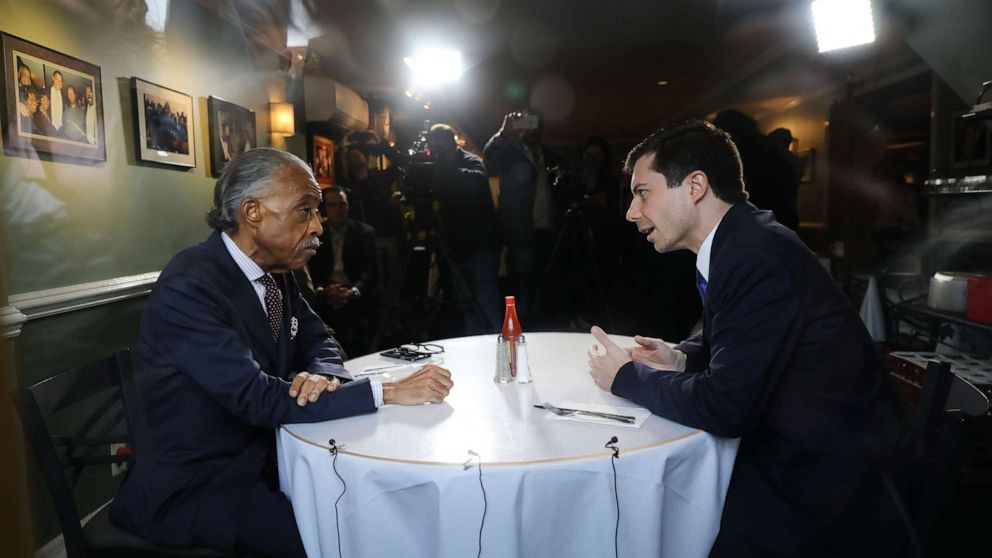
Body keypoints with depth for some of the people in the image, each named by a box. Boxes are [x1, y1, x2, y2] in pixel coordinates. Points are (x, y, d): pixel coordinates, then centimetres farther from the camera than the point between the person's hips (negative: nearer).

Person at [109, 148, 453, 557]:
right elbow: (256, 398, -28)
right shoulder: (188, 287, -23)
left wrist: (321, 376, -18)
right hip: (193, 490, -7)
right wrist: (390, 392, -28)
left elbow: (317, 343, 8)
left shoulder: (275, 272, 1)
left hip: (264, 457, 7)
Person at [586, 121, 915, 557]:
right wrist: (682, 358, -2)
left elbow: (724, 408, -26)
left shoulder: (758, 258, -25)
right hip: (790, 452, 8)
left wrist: (626, 377, -11)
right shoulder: (738, 243, 3)